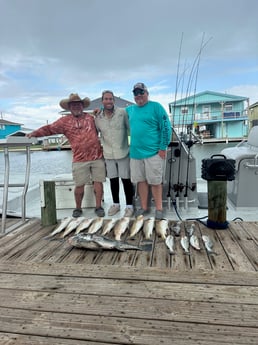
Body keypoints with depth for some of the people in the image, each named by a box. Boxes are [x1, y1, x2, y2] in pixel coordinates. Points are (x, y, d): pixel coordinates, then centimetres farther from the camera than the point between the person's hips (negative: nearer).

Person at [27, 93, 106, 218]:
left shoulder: (91, 117, 12)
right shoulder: (65, 121, 6)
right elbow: (49, 128, 1)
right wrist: (35, 133, -12)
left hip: (97, 157, 2)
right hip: (80, 160, -1)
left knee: (98, 182, 3)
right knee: (79, 185, 2)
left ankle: (98, 207, 16)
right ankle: (78, 208, 22)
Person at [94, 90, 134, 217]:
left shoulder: (122, 112, -8)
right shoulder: (98, 117, 2)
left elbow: (131, 128, -5)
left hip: (123, 153, -3)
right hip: (108, 154, 3)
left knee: (126, 180, 3)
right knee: (113, 180, 14)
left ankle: (129, 205, 18)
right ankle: (116, 204, 30)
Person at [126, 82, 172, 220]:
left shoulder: (156, 107, -2)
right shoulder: (130, 109, 15)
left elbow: (166, 128, -6)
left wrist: (163, 147, -11)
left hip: (153, 152, -5)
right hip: (135, 152, 6)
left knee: (155, 181, 1)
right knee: (141, 180, 11)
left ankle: (159, 209, 15)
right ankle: (144, 207, 25)